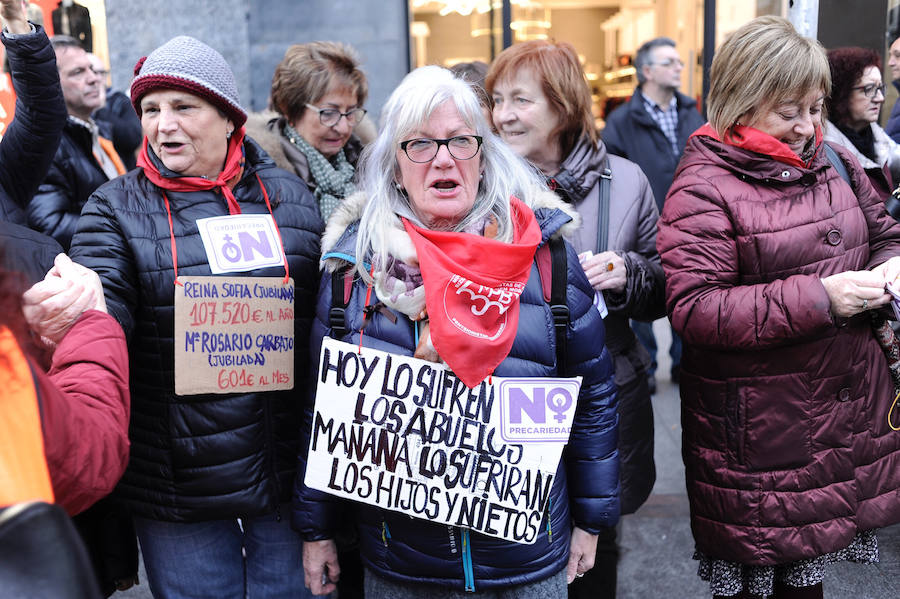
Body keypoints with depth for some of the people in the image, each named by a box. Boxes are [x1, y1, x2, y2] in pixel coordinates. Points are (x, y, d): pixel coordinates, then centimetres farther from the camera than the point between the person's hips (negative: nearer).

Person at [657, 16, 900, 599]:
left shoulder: (834, 161, 6)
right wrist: (818, 298, -25)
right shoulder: (704, 188, -15)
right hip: (757, 429, -6)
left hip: (848, 406, 6)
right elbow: (693, 310, -23)